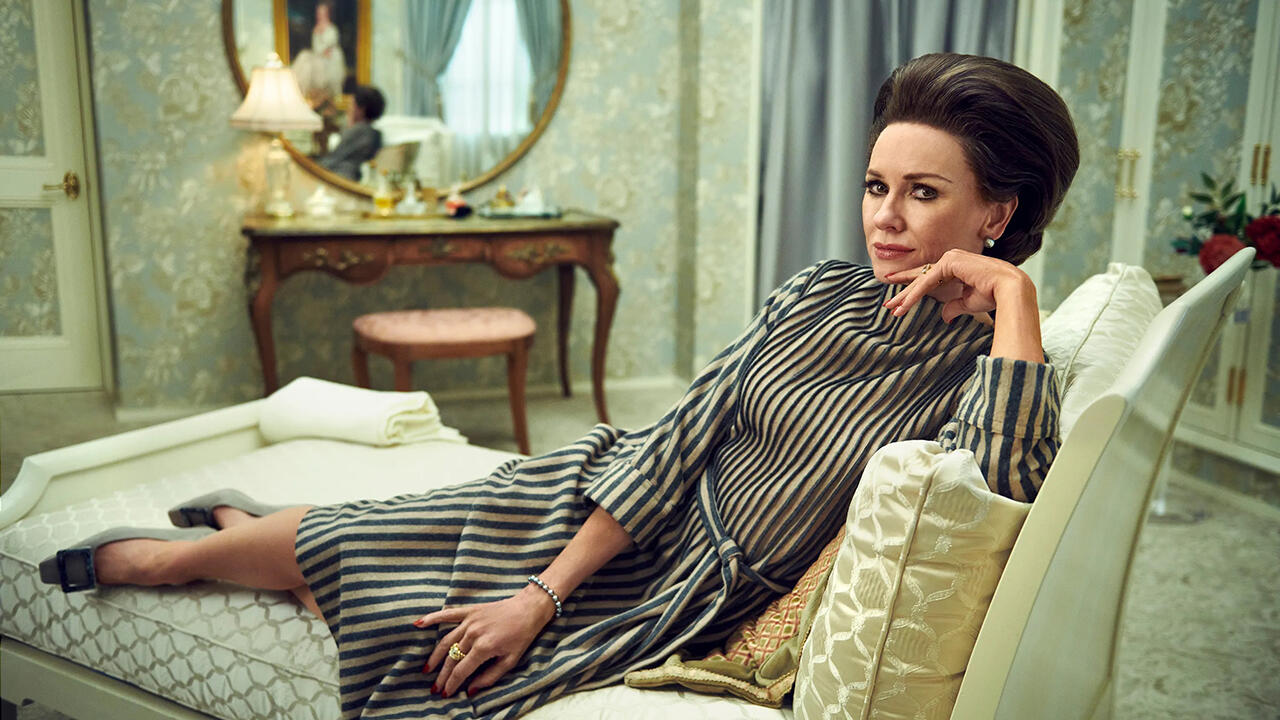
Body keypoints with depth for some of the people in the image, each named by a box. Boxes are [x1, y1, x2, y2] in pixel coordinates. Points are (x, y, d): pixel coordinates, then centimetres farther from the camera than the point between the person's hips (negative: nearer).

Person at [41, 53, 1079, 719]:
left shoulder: (976, 363, -15)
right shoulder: (819, 293, -3)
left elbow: (1004, 490, -40)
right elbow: (678, 438, -7)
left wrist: (1013, 293, -29)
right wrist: (542, 590, -10)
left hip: (685, 599, -3)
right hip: (633, 515, 3)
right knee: (368, 532, 6)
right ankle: (185, 550, 39)